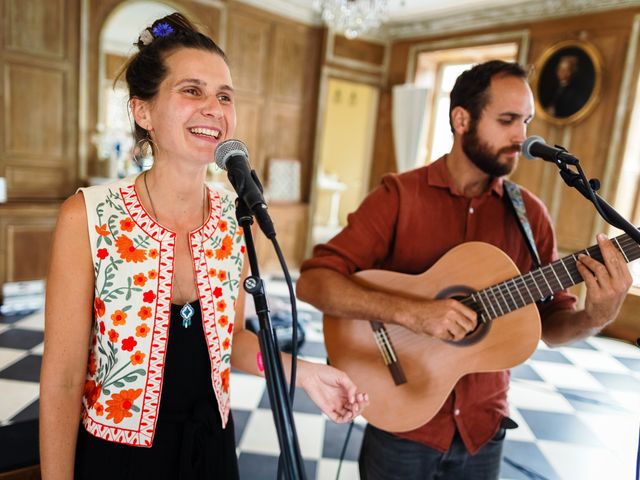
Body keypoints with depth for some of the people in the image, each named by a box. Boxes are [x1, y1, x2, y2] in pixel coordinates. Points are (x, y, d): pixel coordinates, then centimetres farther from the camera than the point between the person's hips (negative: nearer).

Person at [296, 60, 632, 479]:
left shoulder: (530, 213, -2)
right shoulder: (399, 196, -14)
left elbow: (552, 324, 3)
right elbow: (313, 283, -20)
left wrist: (596, 317, -19)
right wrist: (410, 312, -32)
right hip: (401, 424, -3)